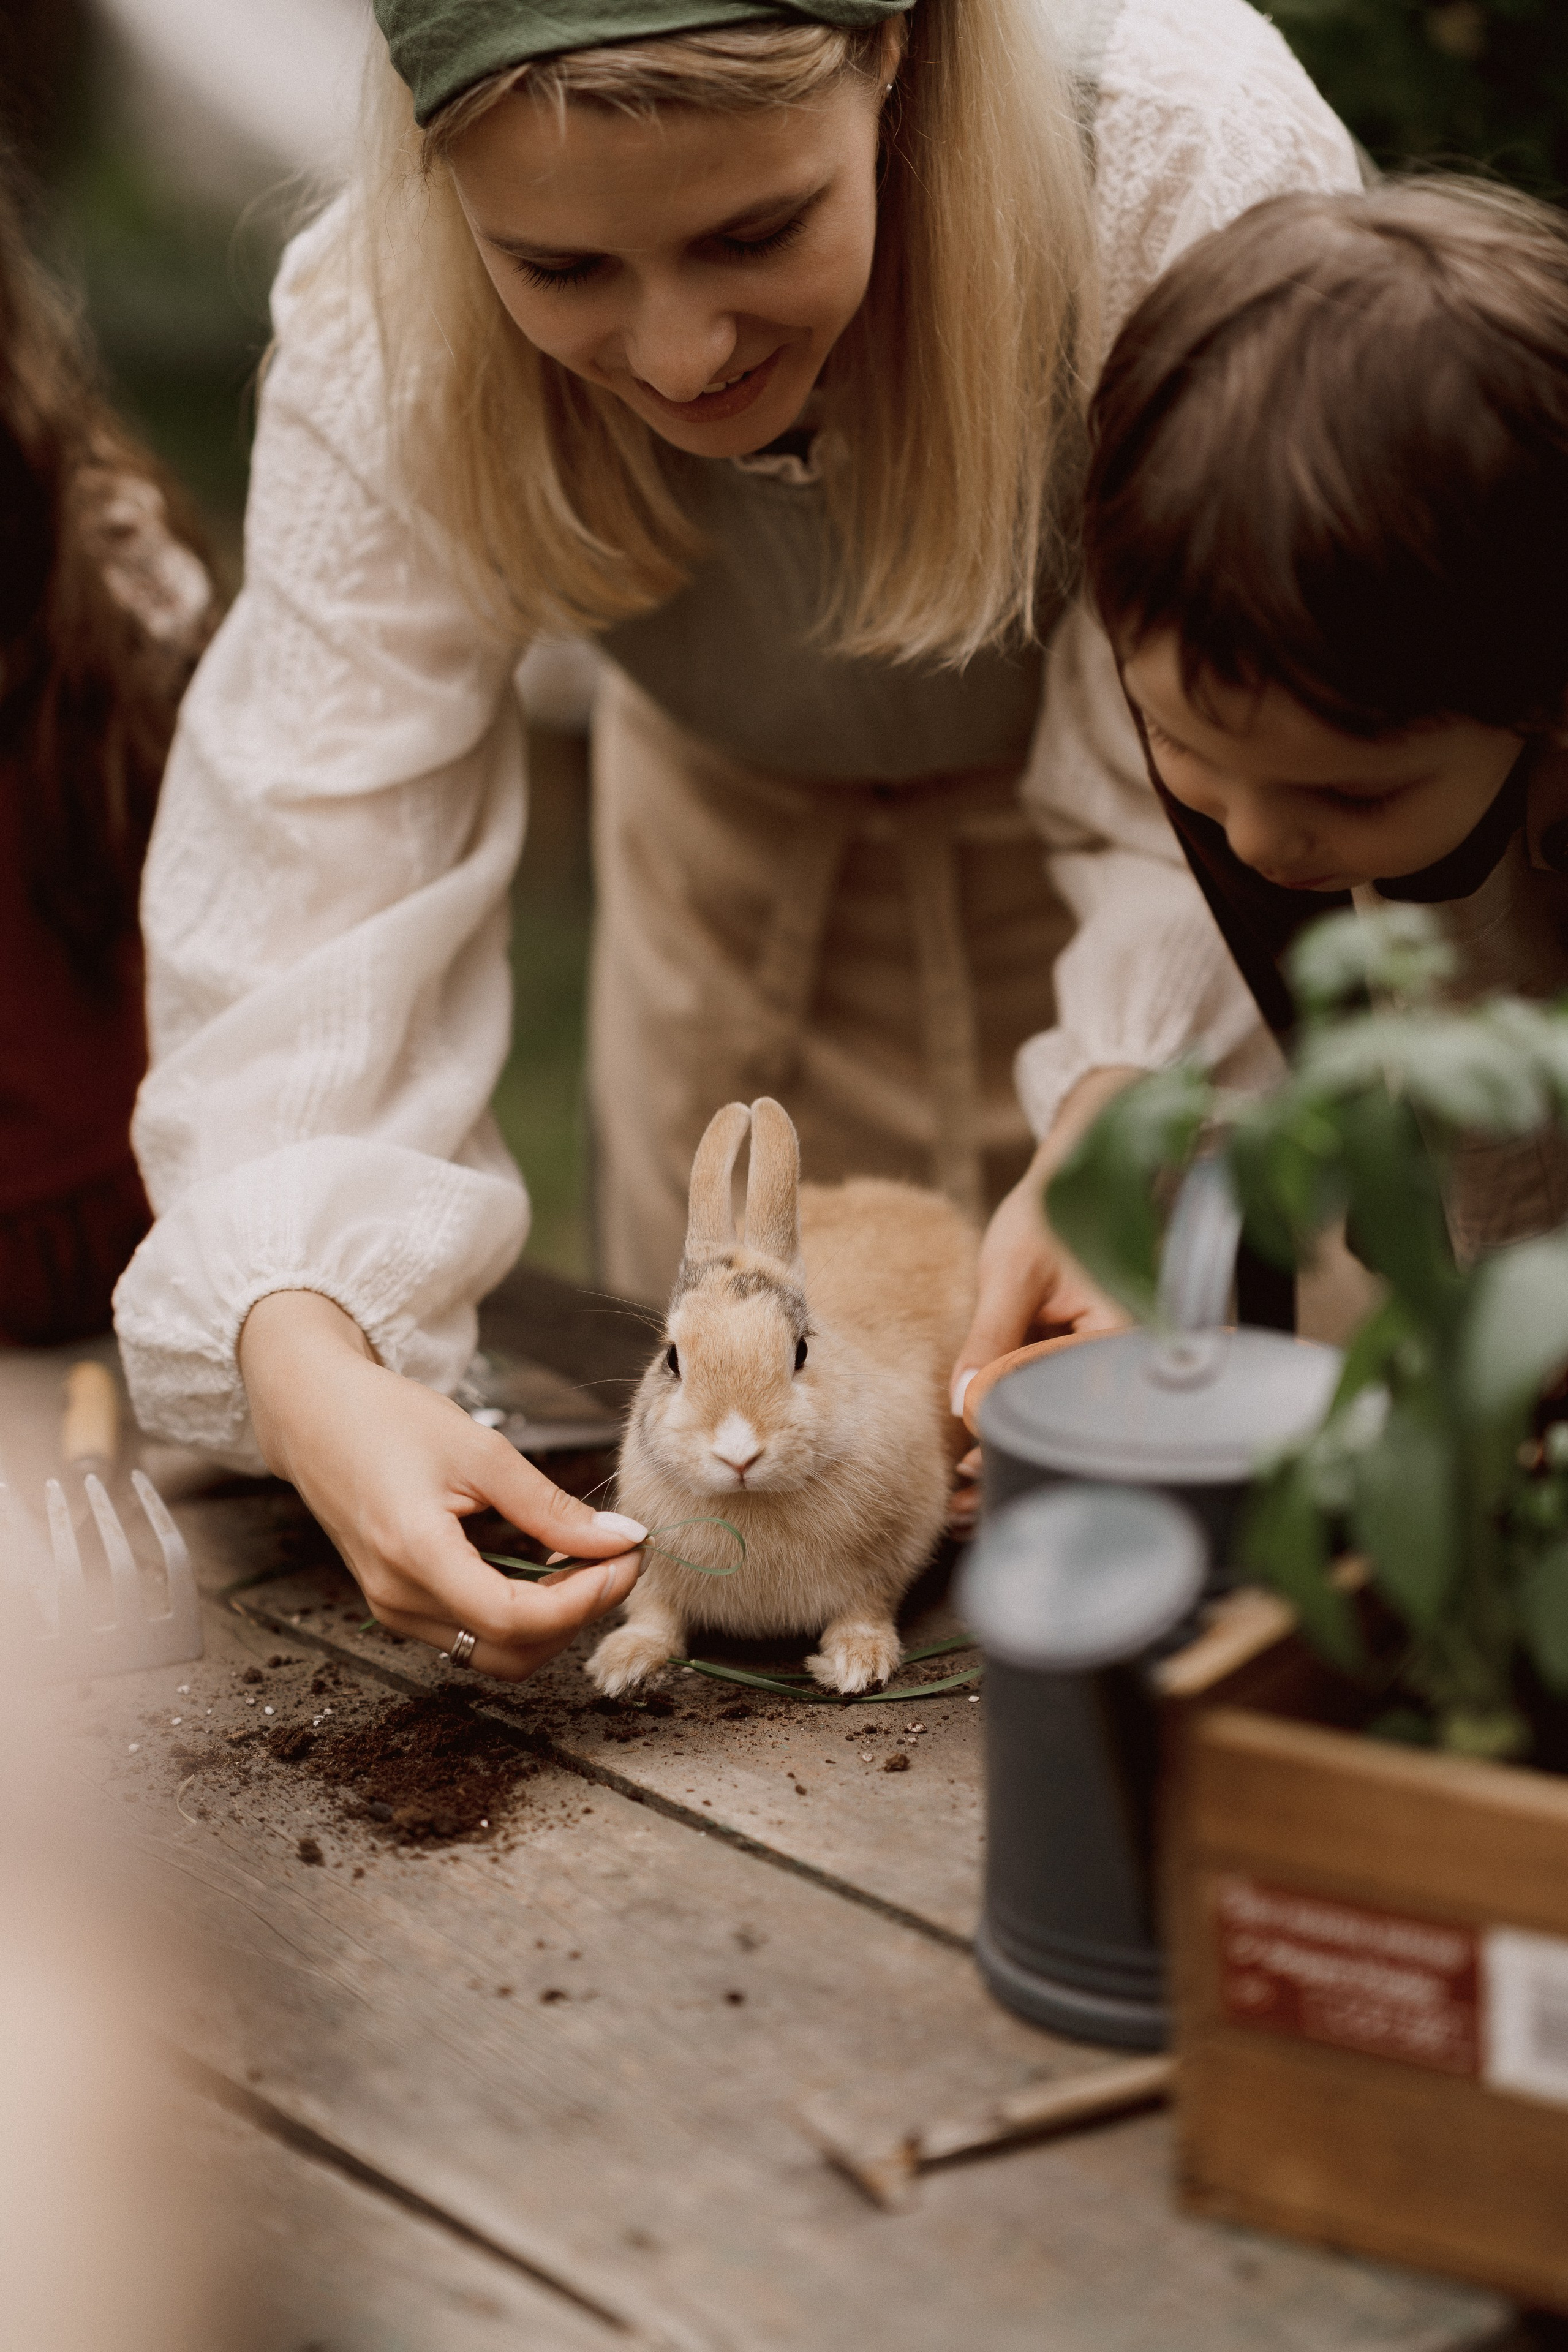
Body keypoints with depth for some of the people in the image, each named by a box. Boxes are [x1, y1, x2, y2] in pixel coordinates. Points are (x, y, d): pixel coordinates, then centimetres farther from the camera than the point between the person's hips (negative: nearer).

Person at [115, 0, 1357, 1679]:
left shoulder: (1190, 155, -38)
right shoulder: (383, 346, -32)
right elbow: (302, 874, -36)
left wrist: (1124, 1112, -52)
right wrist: (299, 1347, -54)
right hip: (743, 836, 2)